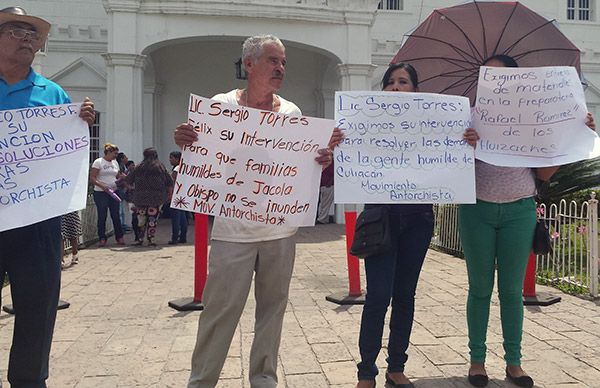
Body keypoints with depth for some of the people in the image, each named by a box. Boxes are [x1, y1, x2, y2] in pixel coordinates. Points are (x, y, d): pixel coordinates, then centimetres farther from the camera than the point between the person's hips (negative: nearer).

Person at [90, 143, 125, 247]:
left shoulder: (115, 162, 13)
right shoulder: (98, 162, -5)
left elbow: (118, 176, 21)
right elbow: (92, 178, -11)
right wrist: (102, 186, -24)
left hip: (114, 192, 5)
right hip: (100, 193, -5)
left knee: (116, 216, 4)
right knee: (102, 216, 0)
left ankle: (120, 238, 10)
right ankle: (102, 239, 8)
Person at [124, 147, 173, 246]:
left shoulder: (139, 167, 4)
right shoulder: (160, 167, 4)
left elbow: (129, 180, 8)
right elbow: (169, 182, 5)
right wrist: (169, 193, 17)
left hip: (140, 196, 1)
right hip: (156, 197, -1)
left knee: (141, 218, 12)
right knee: (152, 218, 3)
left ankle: (140, 239, 14)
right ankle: (151, 240, 4)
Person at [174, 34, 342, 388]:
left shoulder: (292, 113, 5)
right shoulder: (221, 105, -2)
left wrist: (322, 159, -10)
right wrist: (185, 143, -19)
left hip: (281, 230, 3)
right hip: (233, 230, -3)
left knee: (273, 308, 12)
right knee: (219, 310, 1)